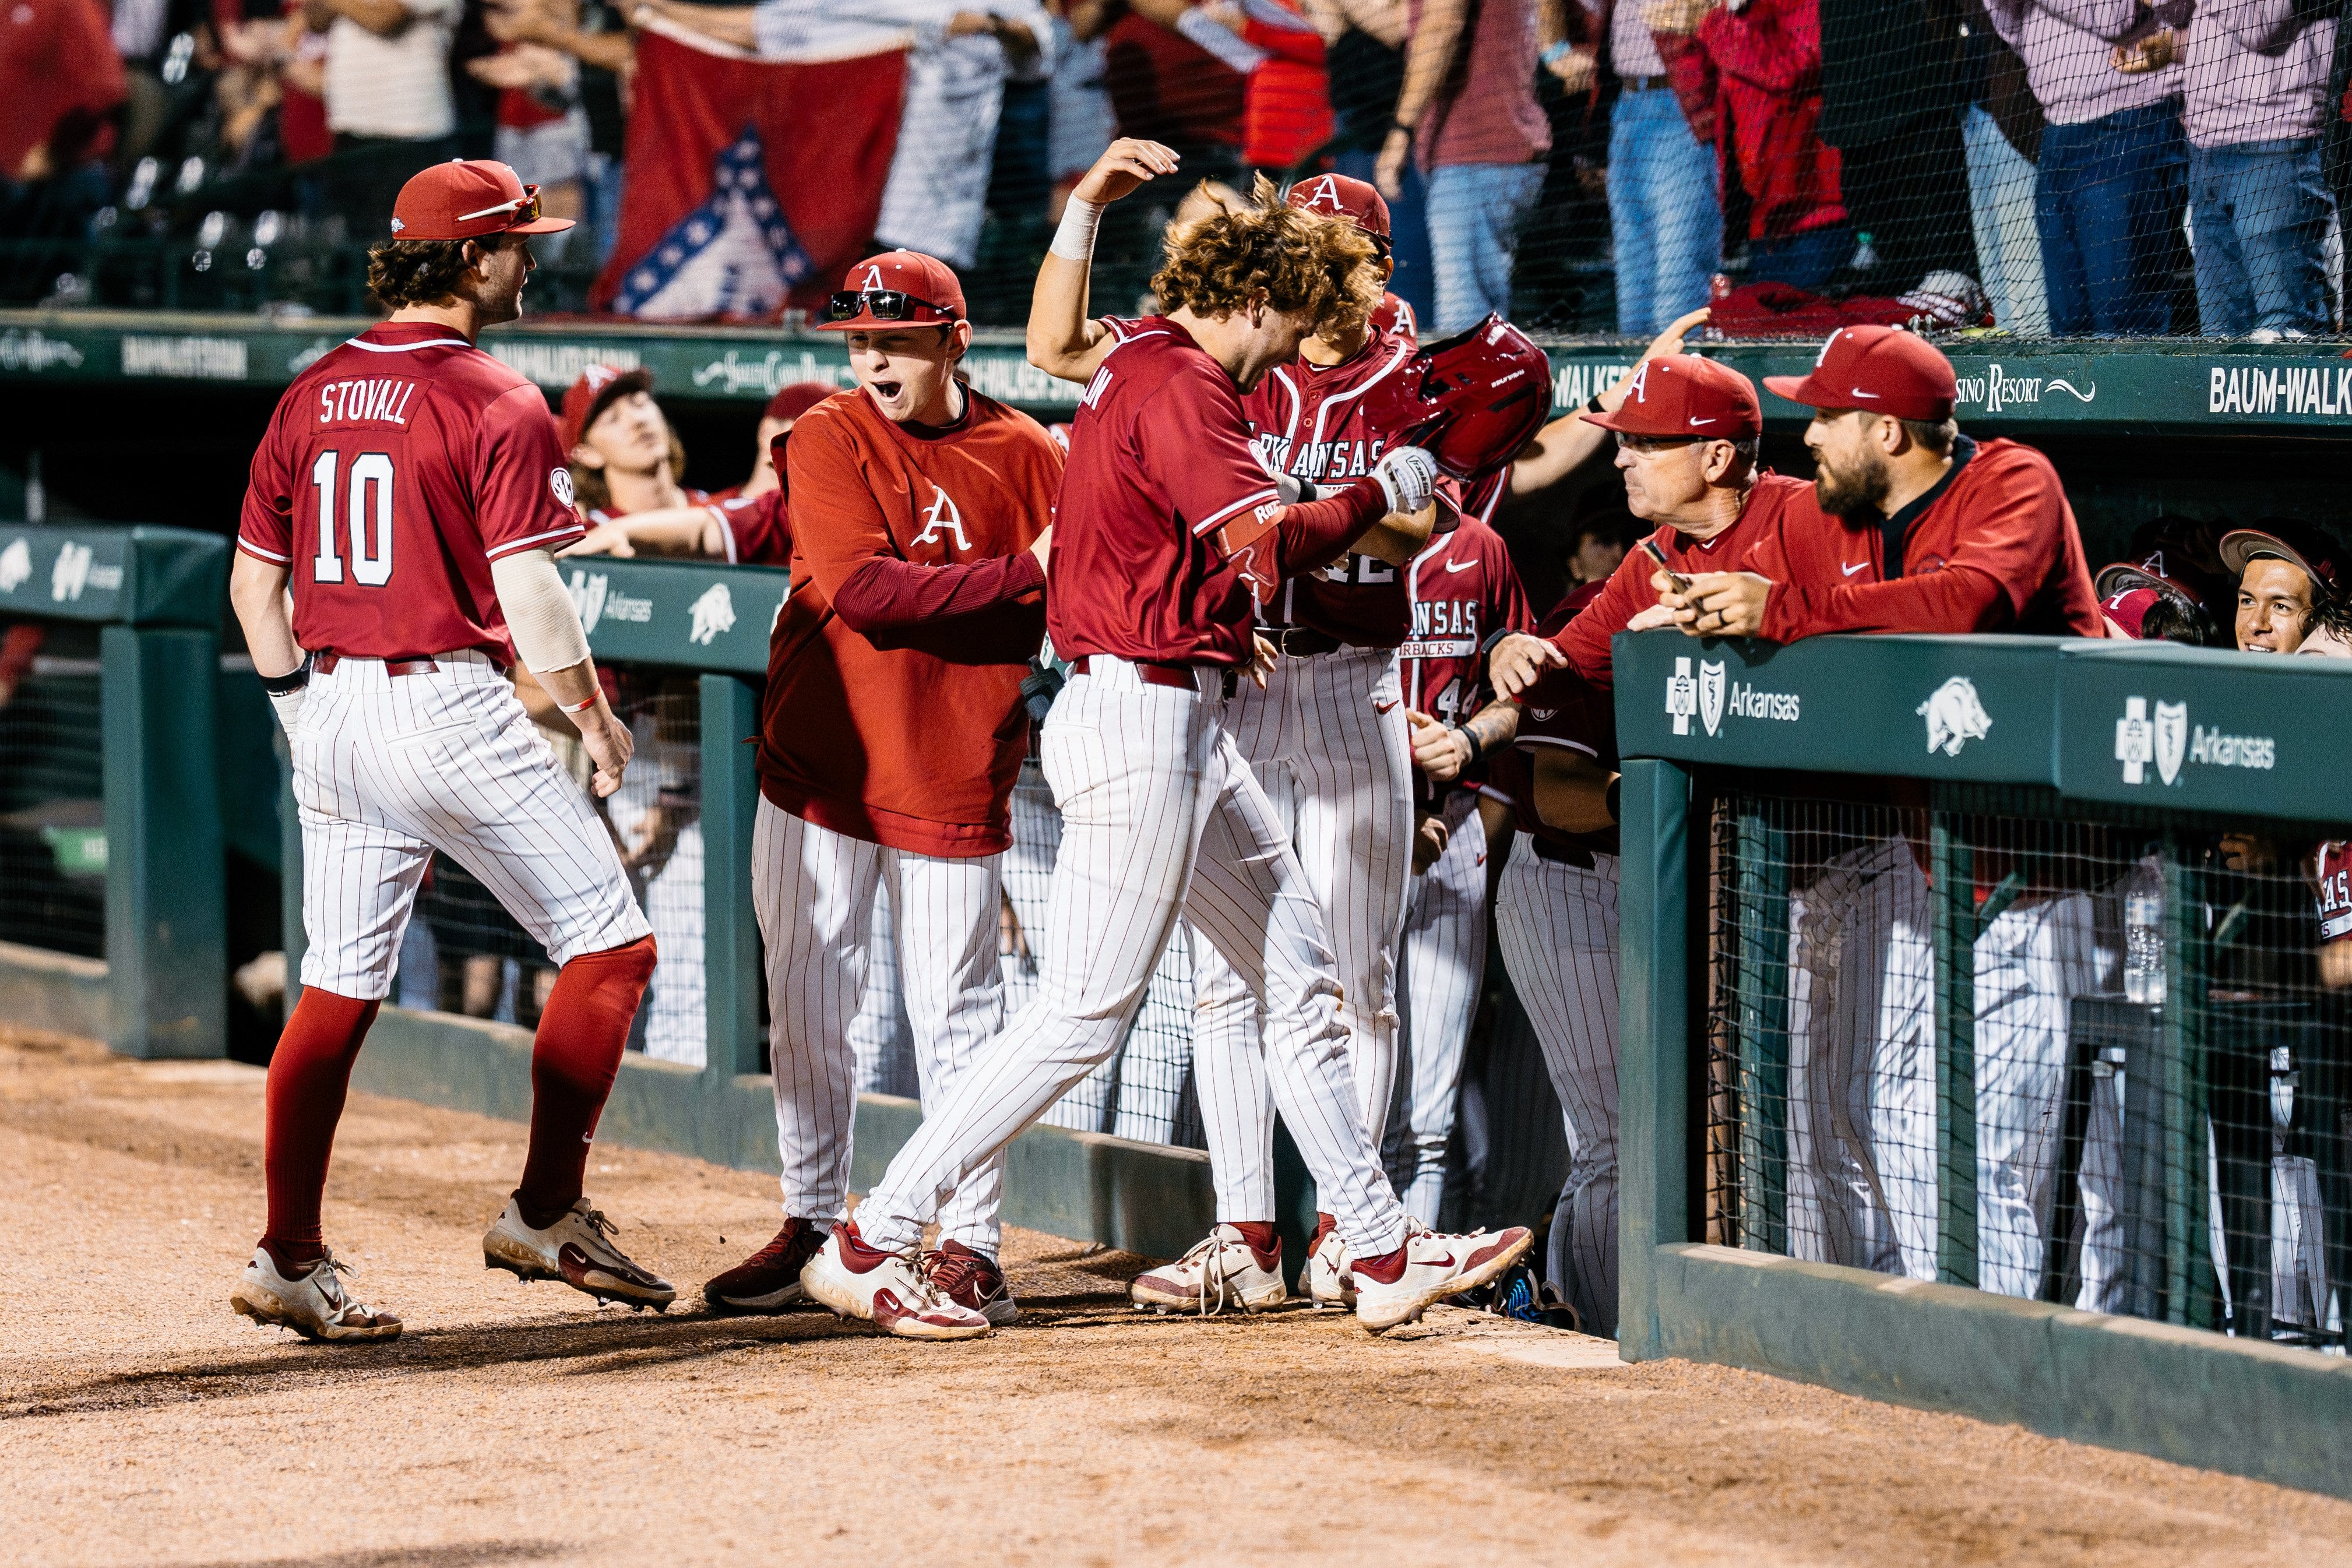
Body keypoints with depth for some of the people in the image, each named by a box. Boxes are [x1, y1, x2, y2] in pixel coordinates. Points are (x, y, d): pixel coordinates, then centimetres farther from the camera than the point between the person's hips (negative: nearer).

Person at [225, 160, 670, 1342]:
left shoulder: (311, 395, 9)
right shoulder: (498, 404, -11)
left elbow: (253, 583, 12)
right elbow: (526, 593, -17)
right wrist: (594, 712, -3)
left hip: (330, 712, 7)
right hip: (450, 704, -7)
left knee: (339, 987, 11)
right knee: (608, 946, 5)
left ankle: (289, 1260, 9)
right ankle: (546, 1217, 3)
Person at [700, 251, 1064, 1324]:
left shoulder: (1026, 457, 1)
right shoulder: (829, 439, -3)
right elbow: (863, 590, -17)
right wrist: (1020, 574, -22)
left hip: (956, 780, -1)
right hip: (818, 770, 1)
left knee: (954, 1016, -1)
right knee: (807, 1006, 7)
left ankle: (968, 1245, 6)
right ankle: (811, 1225, 19)